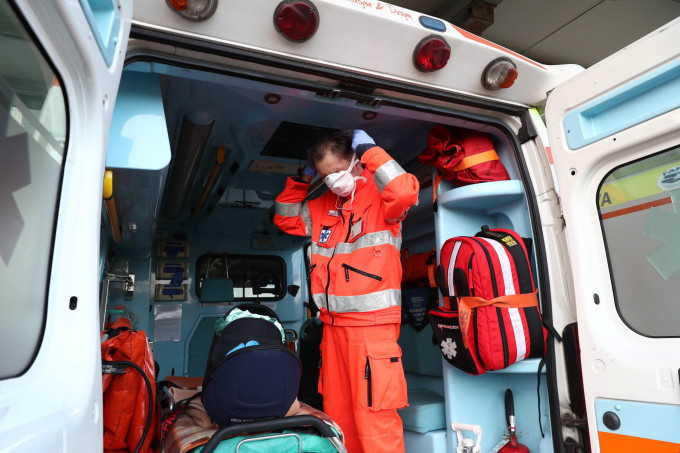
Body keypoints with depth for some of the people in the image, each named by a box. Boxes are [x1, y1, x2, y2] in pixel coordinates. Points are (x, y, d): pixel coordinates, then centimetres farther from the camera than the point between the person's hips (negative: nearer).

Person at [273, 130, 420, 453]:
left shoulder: (379, 196, -5)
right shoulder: (322, 207, 14)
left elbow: (405, 193, -27)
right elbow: (286, 218, 24)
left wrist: (370, 151, -15)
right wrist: (301, 180, 12)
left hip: (372, 324, -7)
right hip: (333, 324, 7)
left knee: (374, 416, -3)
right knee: (336, 413, 18)